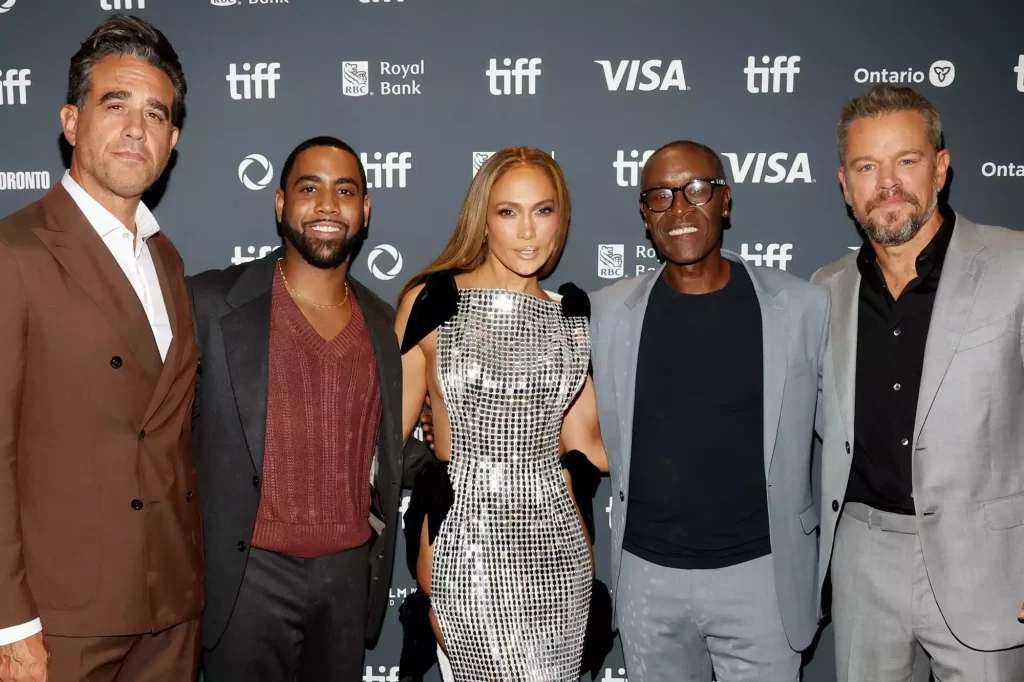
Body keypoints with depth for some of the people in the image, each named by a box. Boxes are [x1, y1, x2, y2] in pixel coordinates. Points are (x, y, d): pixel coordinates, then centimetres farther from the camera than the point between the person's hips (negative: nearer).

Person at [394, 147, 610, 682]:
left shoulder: (573, 316, 7)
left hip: (557, 542, 4)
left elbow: (583, 444, 12)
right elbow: (389, 430, 0)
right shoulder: (432, 301, -3)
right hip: (465, 537, -4)